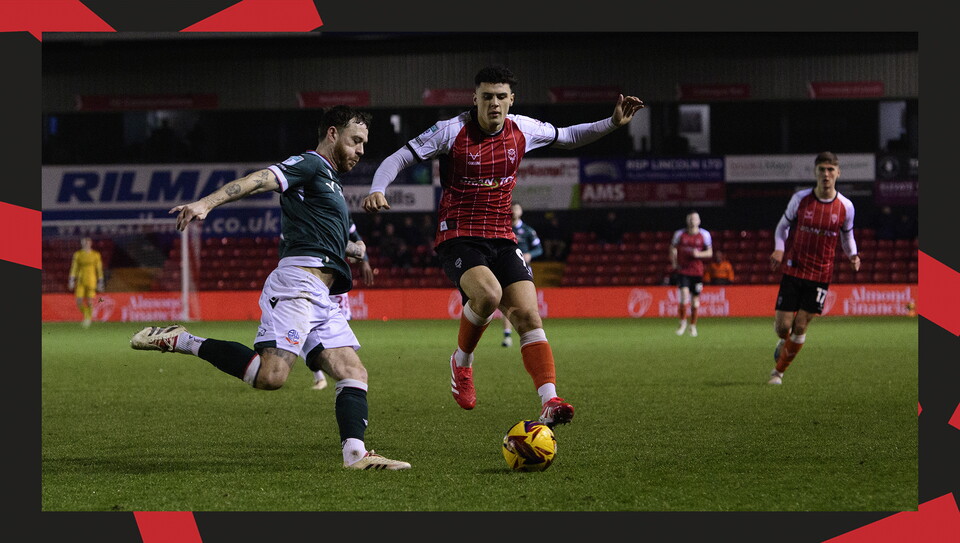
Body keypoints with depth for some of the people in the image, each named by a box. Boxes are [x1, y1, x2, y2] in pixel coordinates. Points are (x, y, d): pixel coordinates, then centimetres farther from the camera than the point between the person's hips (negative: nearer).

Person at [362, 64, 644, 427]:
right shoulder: (451, 131, -9)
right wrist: (377, 190, -25)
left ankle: (549, 404, -20)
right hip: (458, 238, -4)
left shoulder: (522, 130, 5)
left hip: (502, 240, 4)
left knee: (528, 315, -13)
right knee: (489, 293, -32)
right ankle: (462, 363, -4)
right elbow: (398, 159, -6)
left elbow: (566, 137, 23)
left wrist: (613, 123, 12)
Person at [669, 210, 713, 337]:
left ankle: (693, 326, 20)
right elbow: (673, 248, 16)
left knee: (695, 300, 4)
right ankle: (682, 322, 3)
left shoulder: (704, 235, 2)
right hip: (682, 270, -1)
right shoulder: (680, 234, 2)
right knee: (684, 296, -17)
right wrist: (674, 263, 3)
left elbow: (709, 252, 7)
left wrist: (699, 254, -13)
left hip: (697, 272, 1)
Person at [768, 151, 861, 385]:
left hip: (820, 275, 0)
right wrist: (779, 249, -11)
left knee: (800, 326, -3)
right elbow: (783, 226, 7)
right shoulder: (800, 199, -5)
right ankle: (784, 341, 35)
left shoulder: (845, 206, -3)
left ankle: (779, 371, 15)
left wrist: (853, 255, -8)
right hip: (793, 270, 0)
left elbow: (847, 236, 13)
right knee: (782, 326, -4)